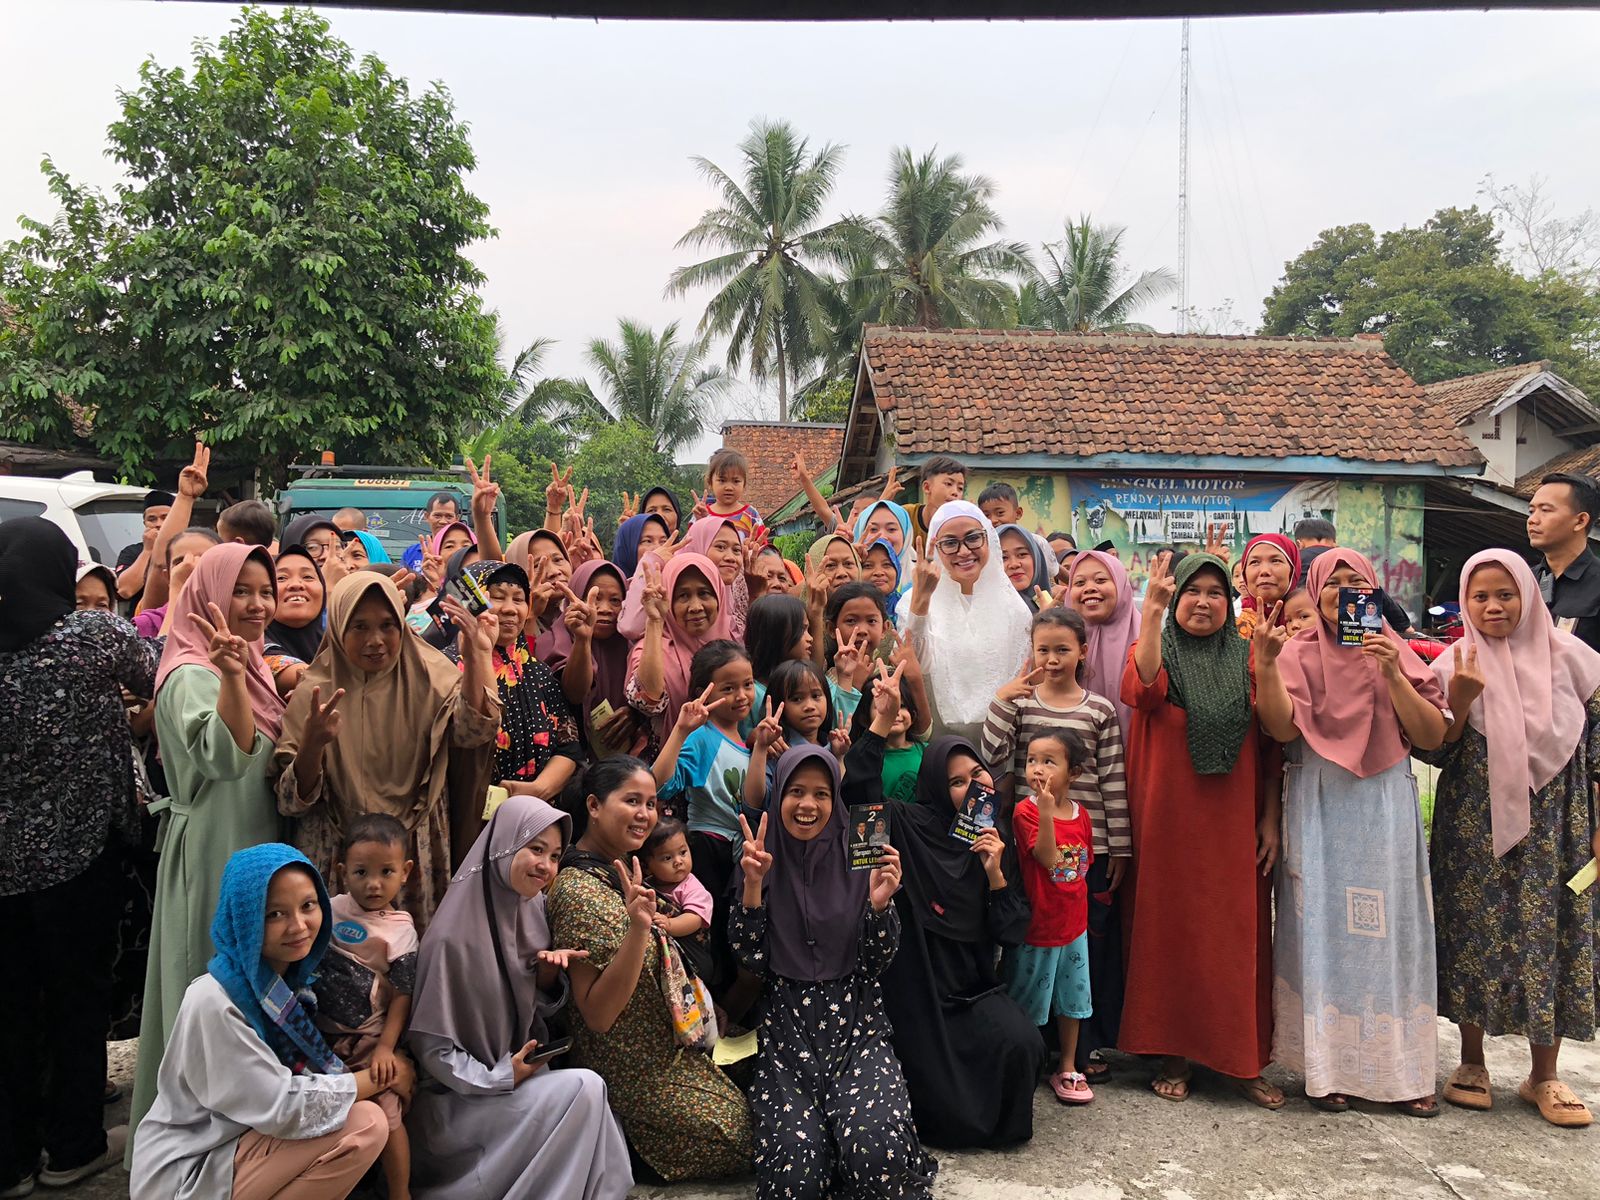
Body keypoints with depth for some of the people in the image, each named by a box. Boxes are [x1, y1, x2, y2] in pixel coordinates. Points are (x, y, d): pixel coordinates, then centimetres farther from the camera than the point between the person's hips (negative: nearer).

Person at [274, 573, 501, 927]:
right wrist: (312, 744, -26)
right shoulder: (314, 693, -3)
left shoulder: (429, 678, -2)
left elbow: (472, 731, -20)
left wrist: (475, 656, -31)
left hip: (418, 853, 1)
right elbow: (293, 801, -7)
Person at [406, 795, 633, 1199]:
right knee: (584, 1089, -24)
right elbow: (430, 1046, -16)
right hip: (457, 1101, -7)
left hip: (518, 1077, 7)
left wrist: (549, 974, -11)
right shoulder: (453, 937, -23)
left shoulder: (530, 909, 0)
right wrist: (502, 1077, -16)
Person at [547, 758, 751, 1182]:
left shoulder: (619, 873, 3)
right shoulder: (579, 892, -25)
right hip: (632, 1079, -9)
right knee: (746, 1135, 0)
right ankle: (616, 1146, 9)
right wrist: (638, 929, -38)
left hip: (663, 1054, 9)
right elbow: (597, 1015, -27)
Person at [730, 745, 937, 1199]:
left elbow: (877, 963, 1)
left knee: (877, 1152, -28)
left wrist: (880, 903, -18)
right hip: (786, 1029, 0)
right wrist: (752, 886, -16)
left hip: (855, 1023, 0)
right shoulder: (762, 859, 4)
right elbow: (752, 961, -2)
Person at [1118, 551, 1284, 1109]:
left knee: (1239, 934, 4)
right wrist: (1152, 609, -25)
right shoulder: (1157, 650, 3)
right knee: (1171, 930, 4)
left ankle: (1242, 1060, 15)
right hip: (1169, 820, -1)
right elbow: (1140, 692, -21)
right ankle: (1174, 1055, 15)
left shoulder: (1247, 658, 8)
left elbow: (1270, 745, 8)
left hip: (1235, 822, 2)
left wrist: (1271, 817, 2)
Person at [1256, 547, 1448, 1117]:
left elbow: (1433, 736, -2)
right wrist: (1265, 664, -24)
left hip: (1386, 809, 2)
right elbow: (1283, 728, -13)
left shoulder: (1399, 654, 8)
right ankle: (1328, 1065, 12)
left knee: (1390, 929, 5)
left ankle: (1401, 1068, 17)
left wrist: (1392, 675, -12)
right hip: (1320, 809, -2)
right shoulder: (1298, 654, 1)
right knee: (1323, 930, 2)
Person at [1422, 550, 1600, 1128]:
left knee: (1550, 939, 5)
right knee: (1475, 935, 5)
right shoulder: (1452, 667, -1)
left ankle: (1544, 1076, 20)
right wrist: (1459, 701, -18)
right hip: (1474, 830, 0)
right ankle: (1472, 1064, 21)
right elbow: (1437, 753, -2)